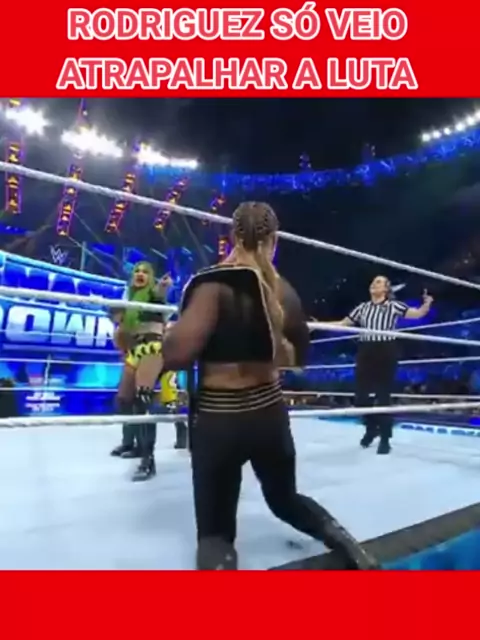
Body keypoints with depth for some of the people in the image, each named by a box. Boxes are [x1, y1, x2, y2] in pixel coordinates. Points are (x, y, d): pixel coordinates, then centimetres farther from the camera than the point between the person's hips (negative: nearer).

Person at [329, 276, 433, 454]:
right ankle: (371, 427, 32)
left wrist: (427, 304, -24)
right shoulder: (362, 307, 12)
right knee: (360, 395, 5)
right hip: (365, 352, 4)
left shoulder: (393, 305, 2)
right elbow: (342, 324, 14)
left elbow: (418, 314, -3)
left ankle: (385, 438, 16)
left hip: (386, 352, -4)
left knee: (383, 395, 1)